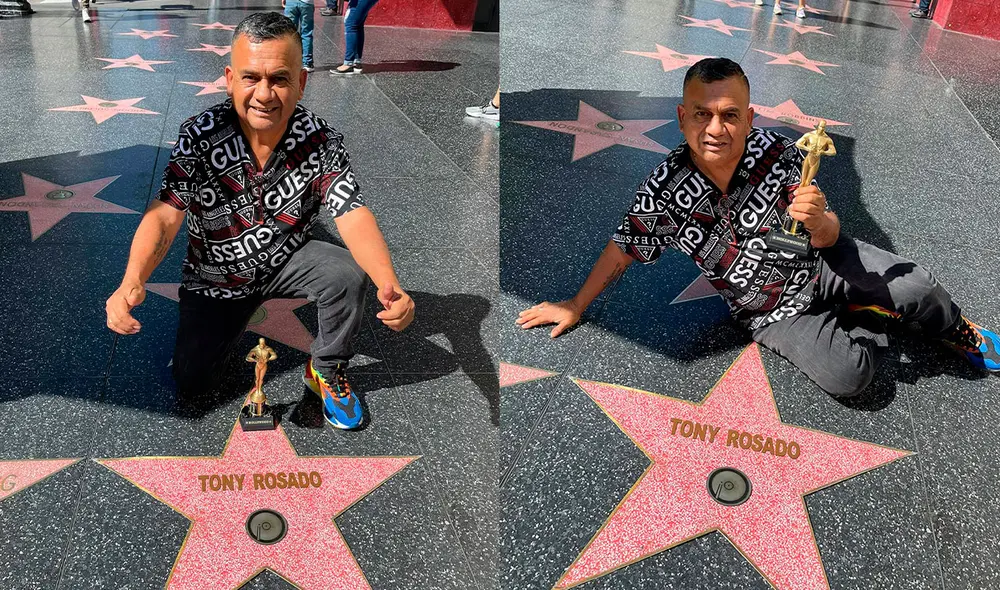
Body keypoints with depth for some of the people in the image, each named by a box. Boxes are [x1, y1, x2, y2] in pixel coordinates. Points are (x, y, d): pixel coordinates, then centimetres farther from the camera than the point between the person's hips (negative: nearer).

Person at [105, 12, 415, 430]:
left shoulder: (320, 140, -19)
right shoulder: (199, 138, -21)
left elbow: (353, 216, -27)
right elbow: (165, 215, -26)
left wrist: (389, 284, -46)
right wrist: (132, 283, -46)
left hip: (287, 259, 0)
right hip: (215, 277, 0)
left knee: (348, 274, -29)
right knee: (190, 381, -4)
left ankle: (327, 371, -1)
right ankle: (230, 324, 30)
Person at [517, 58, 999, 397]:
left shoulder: (777, 154, -22)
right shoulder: (664, 192, -23)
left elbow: (827, 237, -12)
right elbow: (623, 249, -7)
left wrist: (817, 220, -37)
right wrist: (575, 306, -1)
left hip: (820, 263, 1)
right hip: (775, 312, -1)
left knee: (915, 287, -14)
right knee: (847, 376, -21)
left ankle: (959, 333, 24)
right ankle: (868, 317, 15)